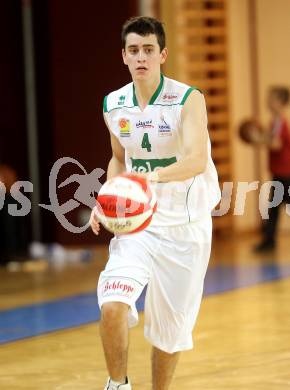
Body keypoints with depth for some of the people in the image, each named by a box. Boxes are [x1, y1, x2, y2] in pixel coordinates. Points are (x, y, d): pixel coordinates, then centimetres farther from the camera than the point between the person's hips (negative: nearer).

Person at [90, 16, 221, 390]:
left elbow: (198, 159, -27)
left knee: (171, 326, 6)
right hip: (136, 223, 2)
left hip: (185, 228, -2)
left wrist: (156, 176, -46)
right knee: (112, 306, -21)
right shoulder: (113, 105, 2)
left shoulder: (188, 99, -12)